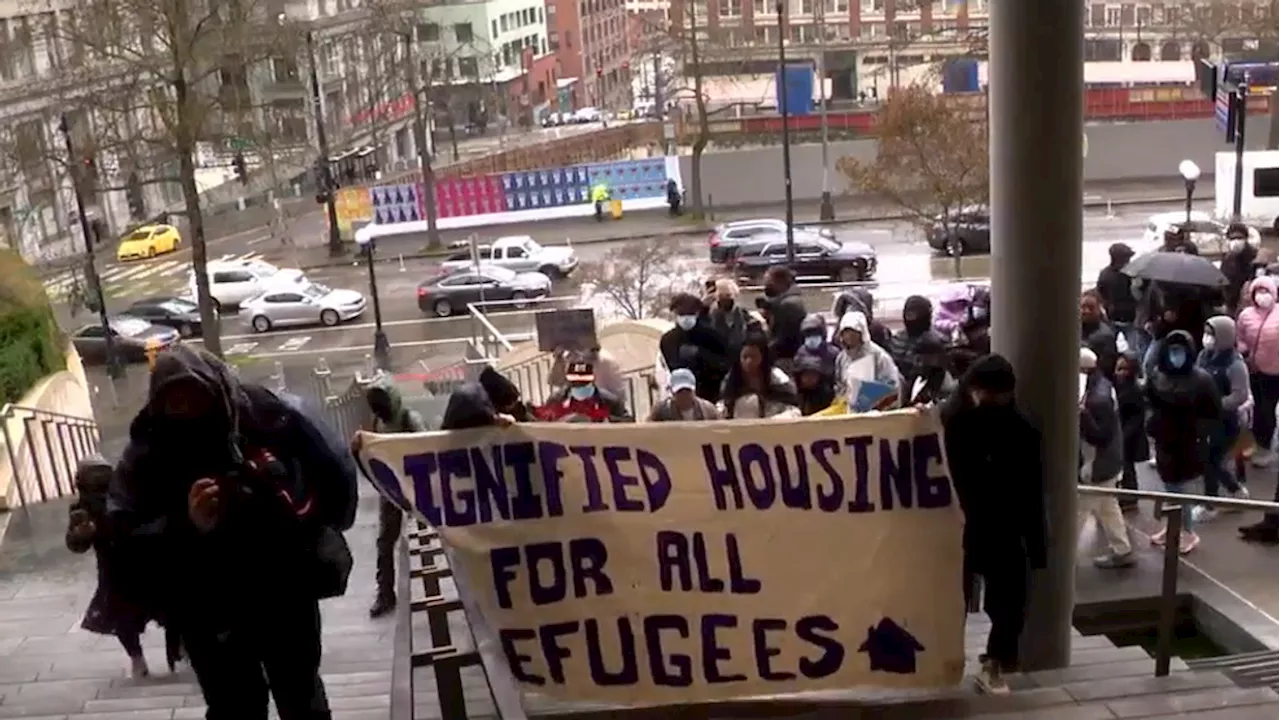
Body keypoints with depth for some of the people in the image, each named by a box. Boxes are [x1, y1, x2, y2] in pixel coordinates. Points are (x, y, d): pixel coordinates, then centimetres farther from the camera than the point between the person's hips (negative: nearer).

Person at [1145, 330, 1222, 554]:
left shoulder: (1201, 380, -15)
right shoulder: (1157, 375, -2)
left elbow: (1215, 414, -8)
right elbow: (1150, 405, 13)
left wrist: (1197, 430, -15)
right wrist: (1153, 427, 3)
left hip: (1190, 445, -5)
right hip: (1165, 442, 5)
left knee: (1183, 491, 0)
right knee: (1170, 488, 17)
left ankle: (1187, 532, 17)